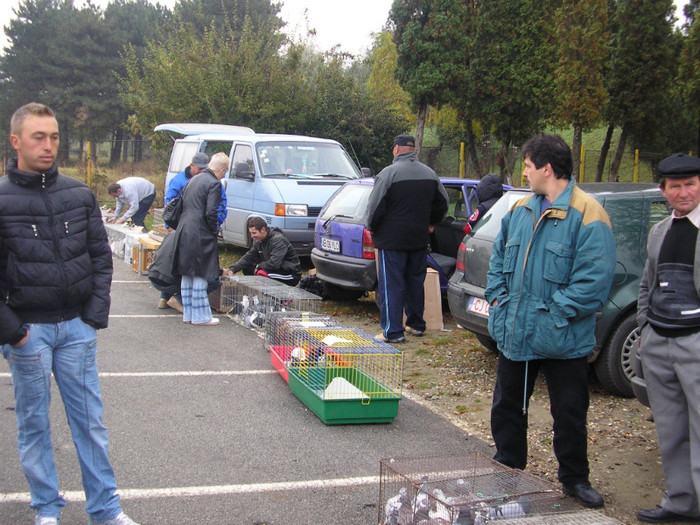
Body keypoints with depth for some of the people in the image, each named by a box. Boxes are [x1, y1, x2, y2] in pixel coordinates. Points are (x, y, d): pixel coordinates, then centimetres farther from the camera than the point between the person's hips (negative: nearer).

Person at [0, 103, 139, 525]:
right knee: (34, 423, 10)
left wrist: (96, 313, 0)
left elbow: (101, 256, 8)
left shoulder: (79, 194, 5)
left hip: (77, 327, 2)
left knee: (90, 421, 7)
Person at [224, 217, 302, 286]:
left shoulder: (278, 240, -24)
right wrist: (232, 269, -8)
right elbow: (248, 257, 5)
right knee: (247, 269, 0)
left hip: (292, 275, -8)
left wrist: (258, 266, -15)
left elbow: (274, 264, -32)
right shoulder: (259, 240, 2)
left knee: (262, 273, -31)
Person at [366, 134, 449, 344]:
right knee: (415, 282, 17)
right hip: (419, 239, 6)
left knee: (391, 285, -2)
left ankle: (393, 331, -3)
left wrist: (372, 228, 0)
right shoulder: (429, 173, 8)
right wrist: (430, 223, 29)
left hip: (392, 240, -6)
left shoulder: (388, 173, -14)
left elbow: (375, 207, -16)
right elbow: (442, 202, 16)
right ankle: (416, 324, 25)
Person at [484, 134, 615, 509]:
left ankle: (575, 479, 27)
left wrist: (556, 312, -20)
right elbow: (498, 259, 17)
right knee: (507, 406, 17)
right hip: (514, 334, 6)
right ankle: (507, 470, 34)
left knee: (570, 413, 9)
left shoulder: (586, 214, -15)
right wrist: (497, 297, 4)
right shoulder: (520, 210, 8)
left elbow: (595, 277, -20)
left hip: (563, 341, -6)